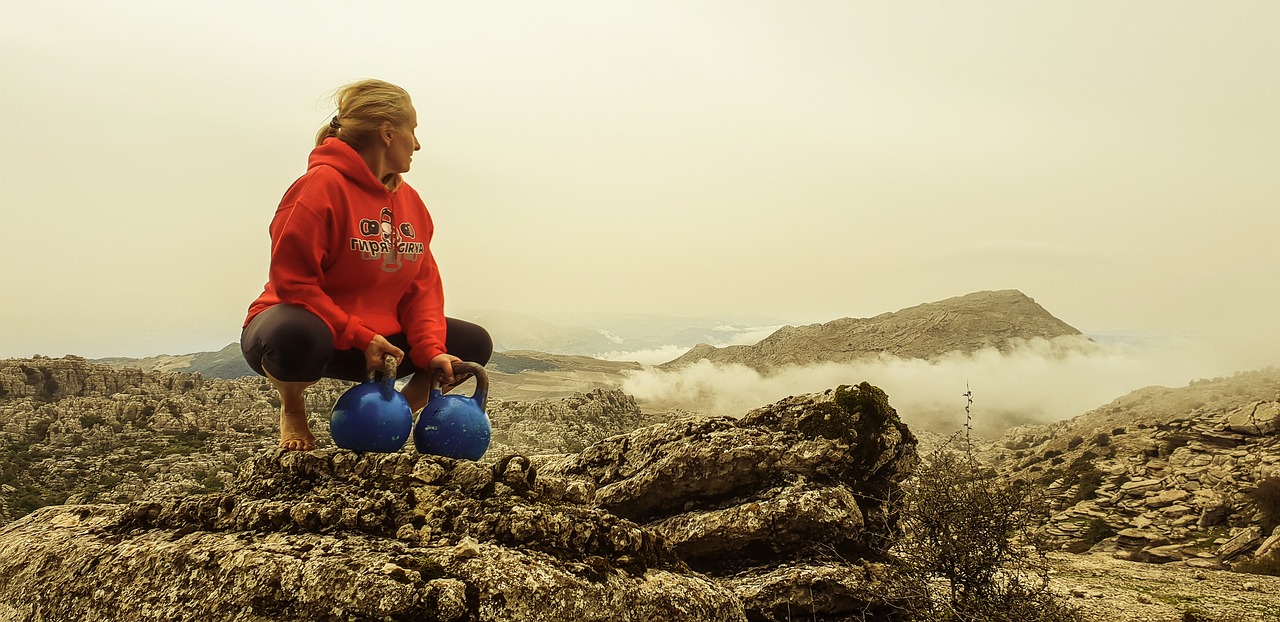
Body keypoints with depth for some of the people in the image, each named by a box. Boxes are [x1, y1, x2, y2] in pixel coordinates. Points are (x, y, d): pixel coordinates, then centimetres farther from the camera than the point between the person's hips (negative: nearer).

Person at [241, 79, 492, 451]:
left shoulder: (410, 201, 7)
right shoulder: (322, 185, -16)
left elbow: (423, 287, 3)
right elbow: (292, 282, -21)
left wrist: (431, 350, -14)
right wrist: (361, 338, -25)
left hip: (377, 342, 7)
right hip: (311, 329, -7)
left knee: (474, 344, -1)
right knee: (297, 336, -43)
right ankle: (293, 411, -6)